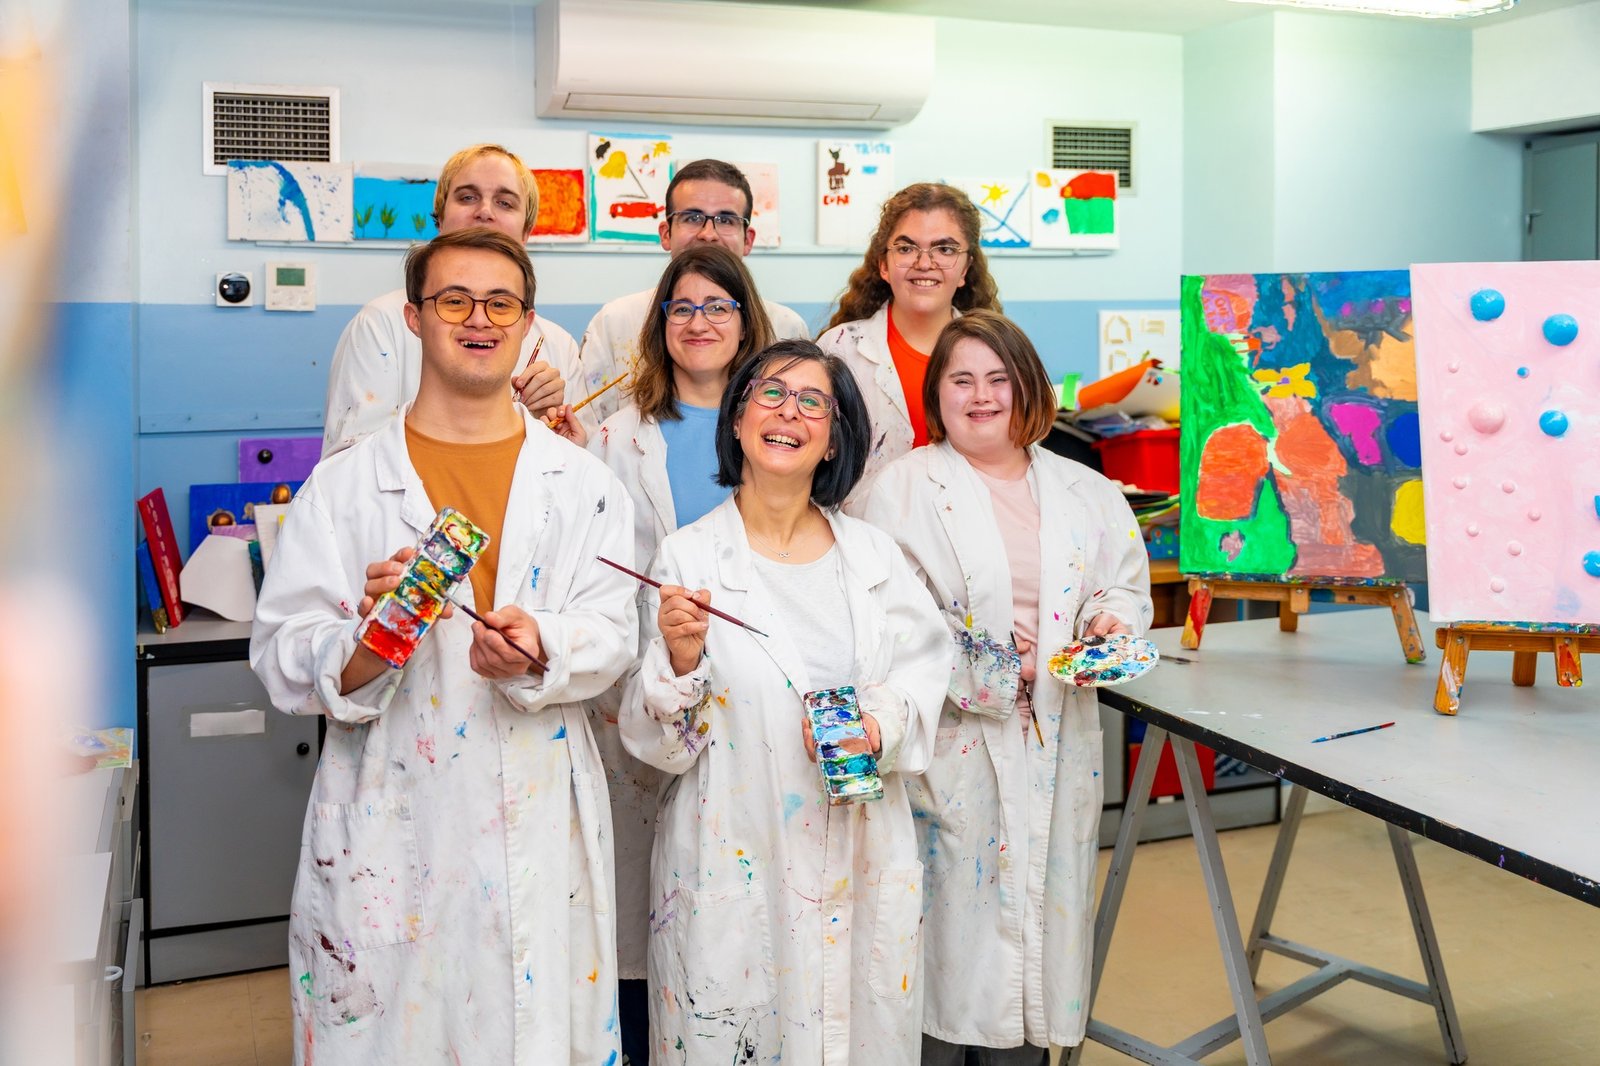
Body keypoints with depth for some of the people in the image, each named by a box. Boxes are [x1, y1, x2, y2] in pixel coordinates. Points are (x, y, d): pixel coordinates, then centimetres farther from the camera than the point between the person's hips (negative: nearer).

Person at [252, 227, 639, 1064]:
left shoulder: (582, 484, 8)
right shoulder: (344, 485, 3)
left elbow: (611, 633, 0)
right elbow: (280, 657, -2)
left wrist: (536, 652, -21)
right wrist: (367, 636, -22)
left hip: (541, 829, 1)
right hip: (388, 828, -1)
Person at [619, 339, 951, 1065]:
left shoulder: (872, 555, 4)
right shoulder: (689, 557, -6)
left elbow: (921, 674, 6)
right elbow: (658, 741, -5)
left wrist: (876, 727, -13)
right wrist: (680, 659, -23)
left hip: (861, 856, 3)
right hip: (732, 862, -3)